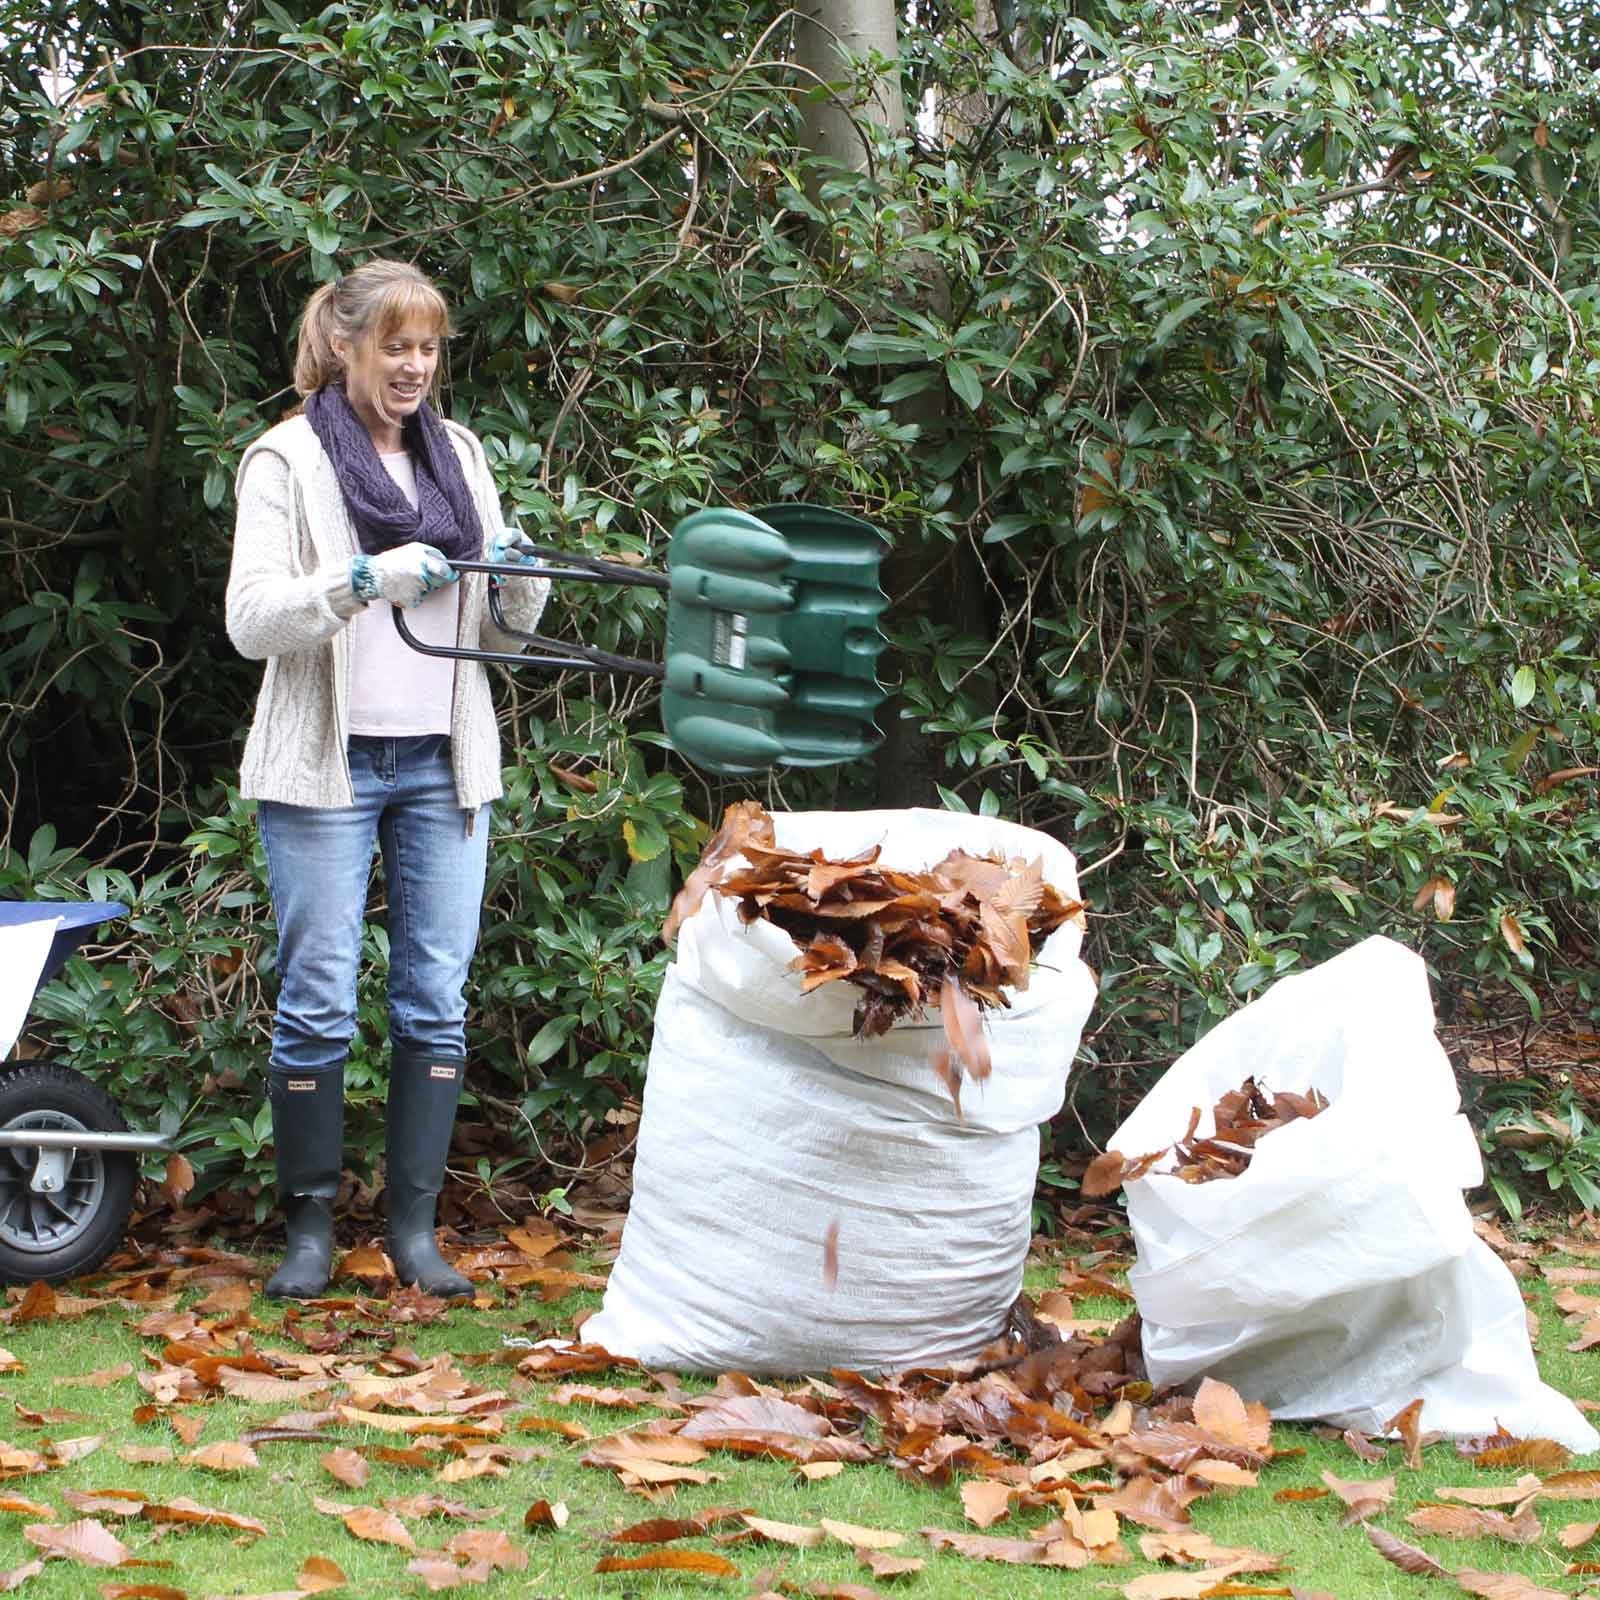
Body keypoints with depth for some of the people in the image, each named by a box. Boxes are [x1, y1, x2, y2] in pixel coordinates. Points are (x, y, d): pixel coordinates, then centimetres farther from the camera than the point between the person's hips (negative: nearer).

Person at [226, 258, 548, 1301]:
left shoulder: (462, 456, 14)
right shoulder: (288, 461, 0)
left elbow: (504, 630, 16)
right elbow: (250, 619, -10)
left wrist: (520, 579, -6)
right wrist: (363, 581, -24)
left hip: (445, 762, 4)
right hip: (327, 765, -4)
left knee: (437, 998, 3)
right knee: (319, 1000, -2)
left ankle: (416, 1227, 9)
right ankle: (311, 1227, 8)